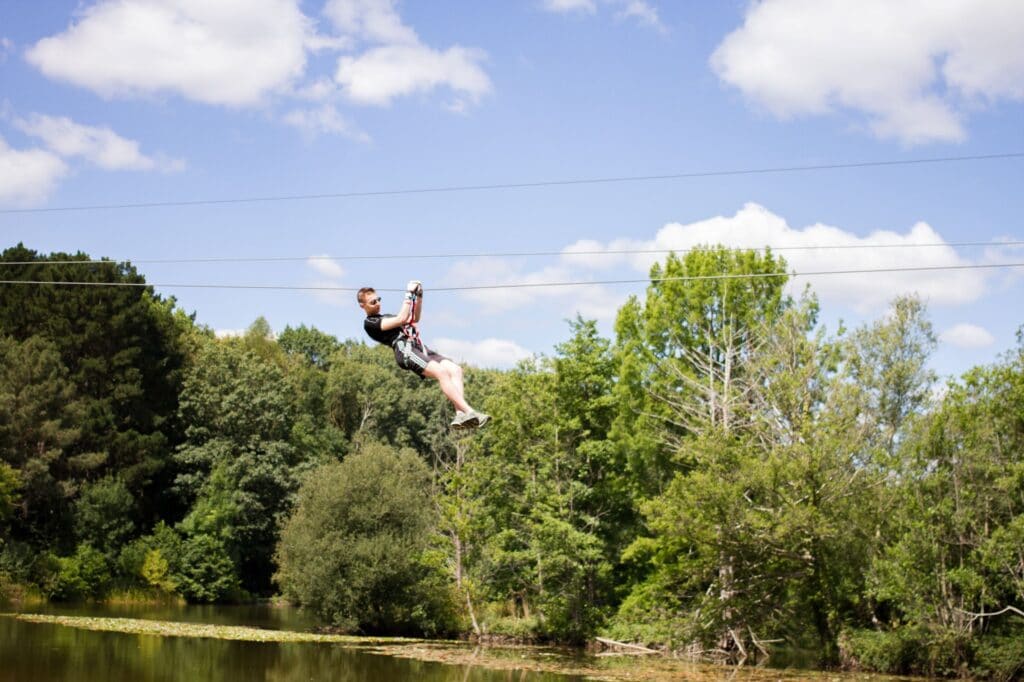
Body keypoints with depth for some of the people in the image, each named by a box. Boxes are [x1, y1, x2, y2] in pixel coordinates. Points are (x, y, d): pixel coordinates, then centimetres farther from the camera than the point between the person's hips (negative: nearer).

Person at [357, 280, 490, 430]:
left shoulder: (386, 318, 35)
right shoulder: (369, 323, 5)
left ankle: (460, 413, -27)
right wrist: (409, 295, 0)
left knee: (455, 370, -12)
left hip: (419, 347, 9)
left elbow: (414, 318, 38)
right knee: (441, 371, -29)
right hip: (405, 349, -9)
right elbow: (401, 319, -6)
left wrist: (419, 297, 24)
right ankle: (468, 411, -38)